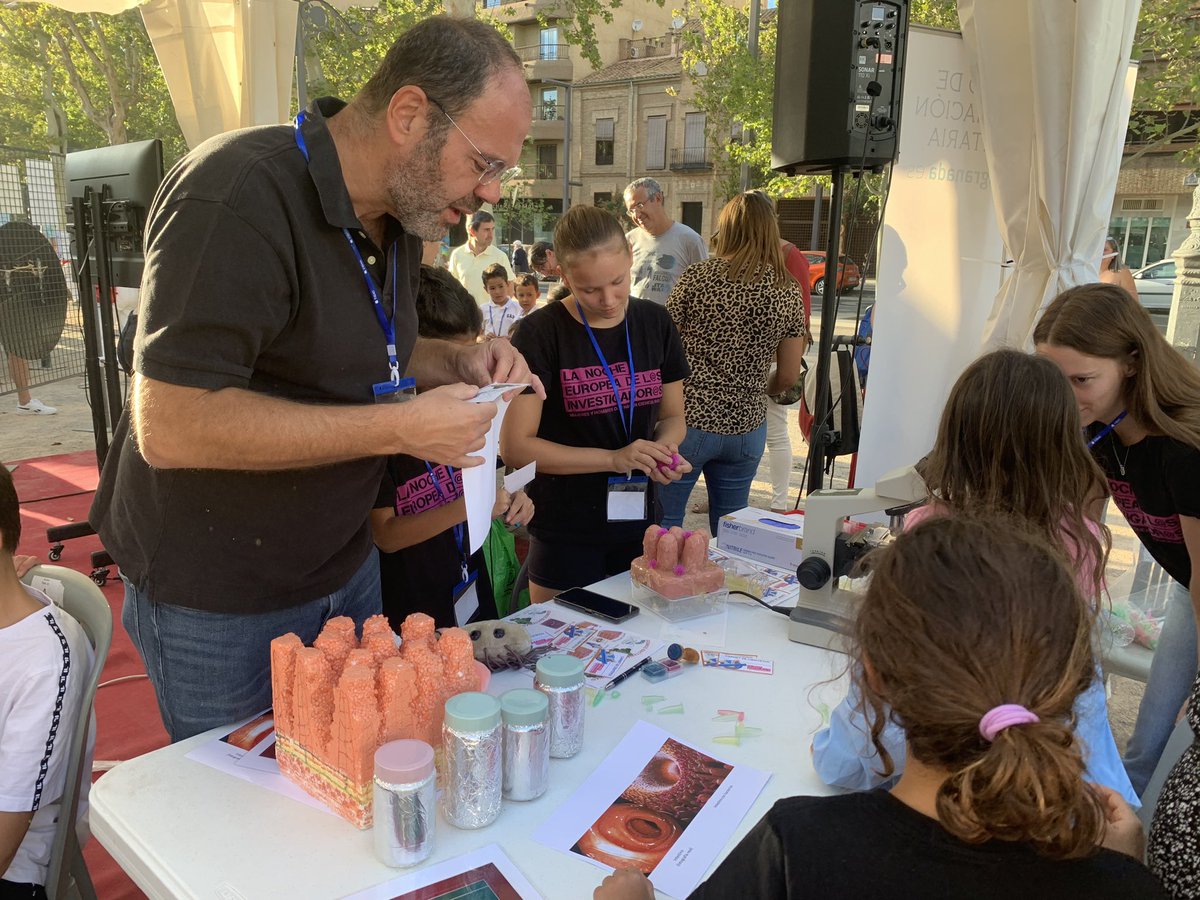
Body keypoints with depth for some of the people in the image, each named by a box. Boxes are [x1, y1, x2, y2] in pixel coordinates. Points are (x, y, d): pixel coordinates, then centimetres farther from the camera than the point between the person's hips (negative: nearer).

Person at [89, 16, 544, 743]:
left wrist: (460, 364, -5)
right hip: (218, 602, -7)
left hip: (344, 567, 7)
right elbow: (169, 426, -30)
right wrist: (400, 429, -30)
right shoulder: (242, 197, -25)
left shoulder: (400, 212, 2)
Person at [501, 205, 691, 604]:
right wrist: (614, 458, -21)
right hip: (567, 536, -4)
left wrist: (664, 446, -12)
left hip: (639, 525, 4)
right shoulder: (540, 332, -12)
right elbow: (515, 446, -14)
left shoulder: (655, 323, 1)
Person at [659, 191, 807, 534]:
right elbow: (788, 375, 6)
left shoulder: (697, 276, -8)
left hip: (688, 419, -3)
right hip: (747, 426, 4)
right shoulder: (789, 292, 2)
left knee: (662, 524, 7)